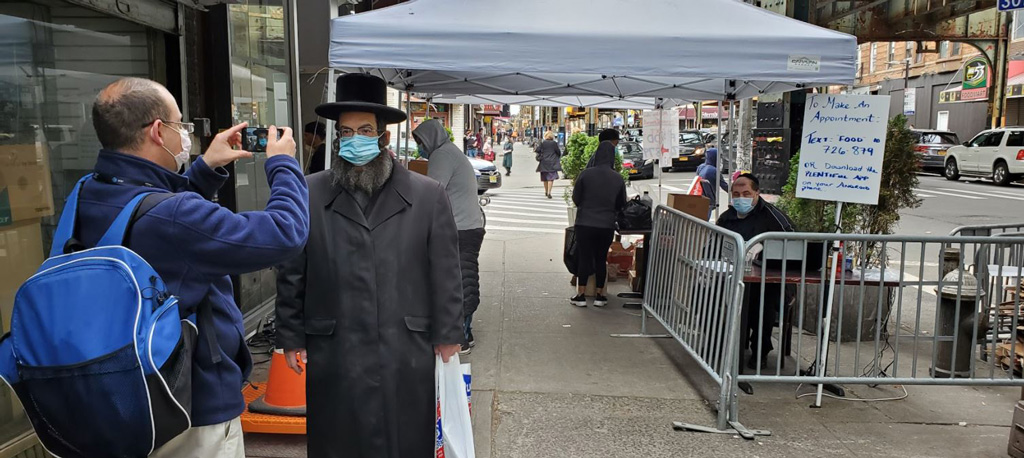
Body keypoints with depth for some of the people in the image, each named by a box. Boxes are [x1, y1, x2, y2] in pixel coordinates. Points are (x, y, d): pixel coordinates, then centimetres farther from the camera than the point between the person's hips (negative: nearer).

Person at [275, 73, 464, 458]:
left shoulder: (428, 196, 0)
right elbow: (291, 274, 5)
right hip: (333, 355, 1)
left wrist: (447, 337, 1)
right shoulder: (308, 195, 1)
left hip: (406, 355, 0)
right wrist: (291, 337, 5)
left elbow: (445, 275, 1)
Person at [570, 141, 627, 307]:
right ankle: (600, 296, 18)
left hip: (585, 223, -2)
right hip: (607, 225, 2)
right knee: (601, 259, 12)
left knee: (584, 258, 7)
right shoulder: (618, 178, -4)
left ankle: (581, 296, 10)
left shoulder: (586, 174, -11)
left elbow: (576, 198, -1)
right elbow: (621, 204, 7)